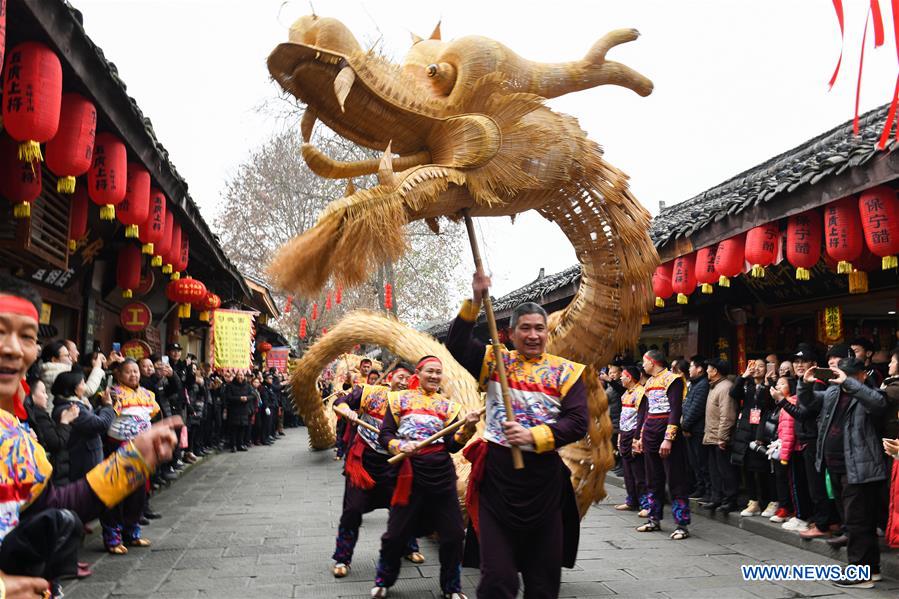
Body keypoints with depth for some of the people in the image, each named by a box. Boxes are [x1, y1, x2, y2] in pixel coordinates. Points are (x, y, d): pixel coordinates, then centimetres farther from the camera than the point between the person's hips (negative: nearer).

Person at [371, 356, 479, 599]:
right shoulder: (400, 399, 4)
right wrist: (400, 446, -19)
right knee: (397, 532, 4)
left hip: (441, 473, 2)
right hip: (409, 473, -2)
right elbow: (384, 435, 0)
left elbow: (452, 445, 0)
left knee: (453, 533, 3)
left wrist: (468, 427, -16)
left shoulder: (448, 405, 8)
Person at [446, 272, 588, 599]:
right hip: (496, 474, -1)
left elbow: (578, 423, -6)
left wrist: (534, 436, -18)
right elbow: (455, 345, -8)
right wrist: (475, 302, -17)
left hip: (543, 477, 1)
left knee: (544, 572, 13)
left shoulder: (566, 371, 3)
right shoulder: (494, 360, 5)